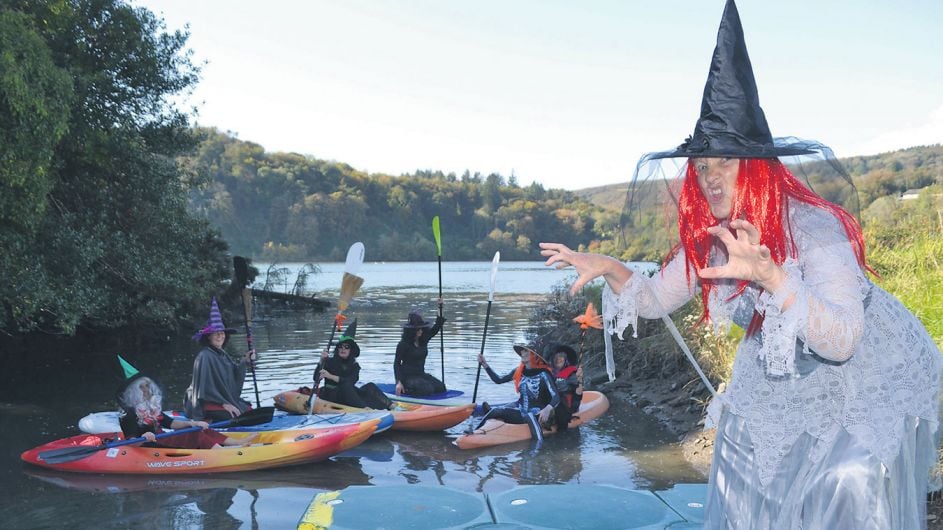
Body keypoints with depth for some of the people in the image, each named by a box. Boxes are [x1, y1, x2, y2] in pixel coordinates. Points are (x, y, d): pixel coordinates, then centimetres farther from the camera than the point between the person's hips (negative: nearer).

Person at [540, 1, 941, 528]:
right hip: (780, 376, 6)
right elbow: (656, 298, -4)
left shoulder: (814, 228, -32)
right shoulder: (709, 237, -12)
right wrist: (609, 267, -21)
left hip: (871, 372, -6)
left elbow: (840, 341, -42)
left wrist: (770, 275, -56)